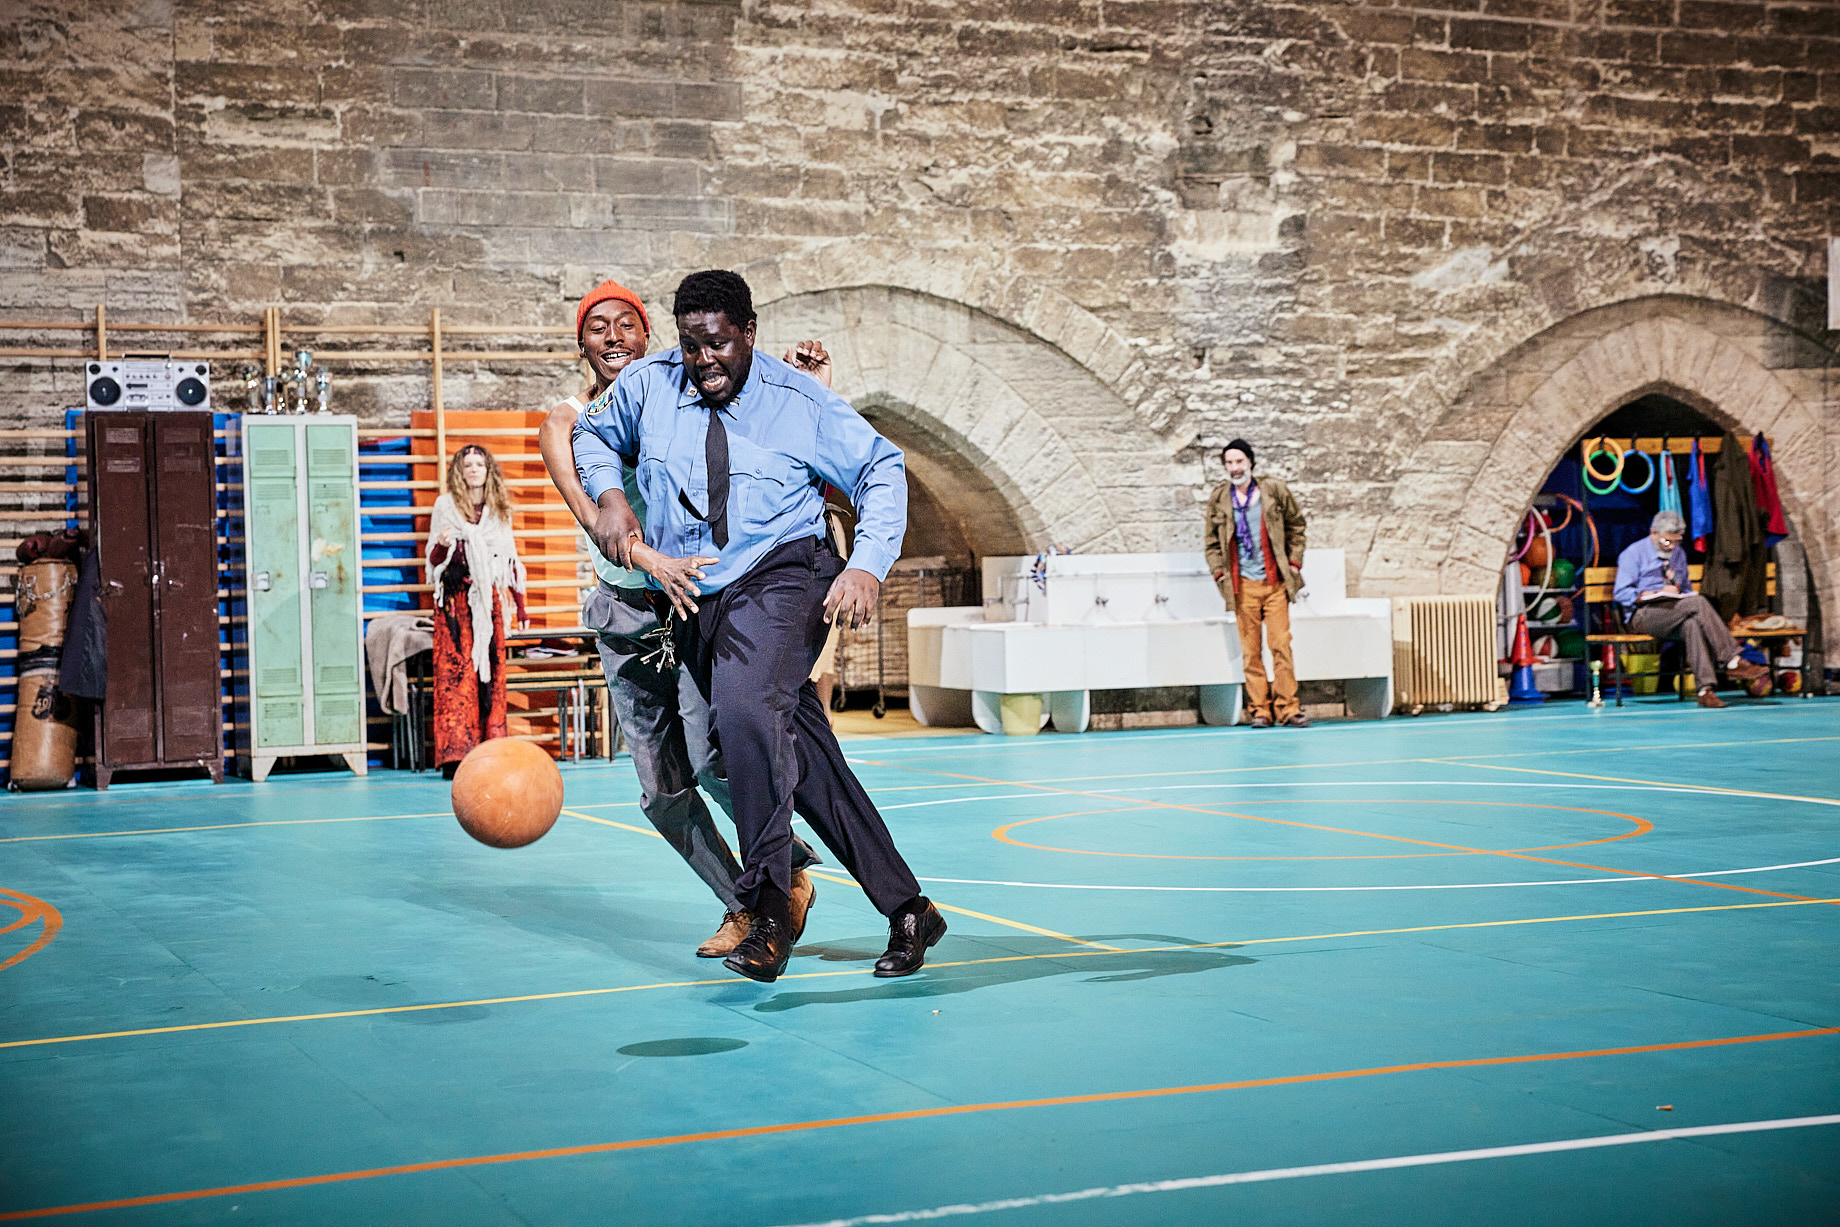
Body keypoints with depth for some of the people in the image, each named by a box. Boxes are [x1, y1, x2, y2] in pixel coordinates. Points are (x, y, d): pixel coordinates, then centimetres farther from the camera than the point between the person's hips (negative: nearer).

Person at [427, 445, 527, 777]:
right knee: (455, 673, -11)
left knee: (491, 673, -2)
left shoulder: (499, 510, 14)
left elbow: (509, 560, 18)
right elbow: (434, 560, 5)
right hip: (455, 600, -3)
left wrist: (521, 605, 17)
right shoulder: (445, 506, 5)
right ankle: (454, 753, -15)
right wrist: (442, 545, -18)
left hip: (489, 600, 3)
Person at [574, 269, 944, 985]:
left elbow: (881, 471, 5)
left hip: (781, 580, -4)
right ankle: (906, 907, 9)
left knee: (745, 711, -33)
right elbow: (594, 432, 26)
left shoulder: (801, 401, -1)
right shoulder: (649, 384, 8)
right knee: (803, 760, 1)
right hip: (694, 600, 4)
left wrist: (867, 565, -10)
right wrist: (609, 495, 5)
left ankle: (769, 911, -26)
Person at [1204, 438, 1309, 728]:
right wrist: (1220, 573, 5)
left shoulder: (1274, 490, 1)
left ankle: (1287, 707, 1)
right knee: (1250, 651, 0)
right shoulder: (1218, 498, 5)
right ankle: (1259, 710, 5)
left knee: (1281, 645, -5)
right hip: (1243, 585, 1)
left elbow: (1296, 526, 12)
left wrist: (1294, 562, 5)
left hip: (1275, 582, -1)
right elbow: (1213, 542, 14)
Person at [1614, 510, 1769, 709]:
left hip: (1675, 615, 5)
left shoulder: (1679, 554, 23)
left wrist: (1683, 594, 4)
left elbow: (1687, 588, 31)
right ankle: (1734, 661, -36)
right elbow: (1621, 593, -6)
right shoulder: (1634, 554, 3)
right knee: (1698, 602, -32)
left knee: (1693, 625, -36)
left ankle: (1706, 689, -46)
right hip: (1644, 616, -5)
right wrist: (1658, 593, -16)